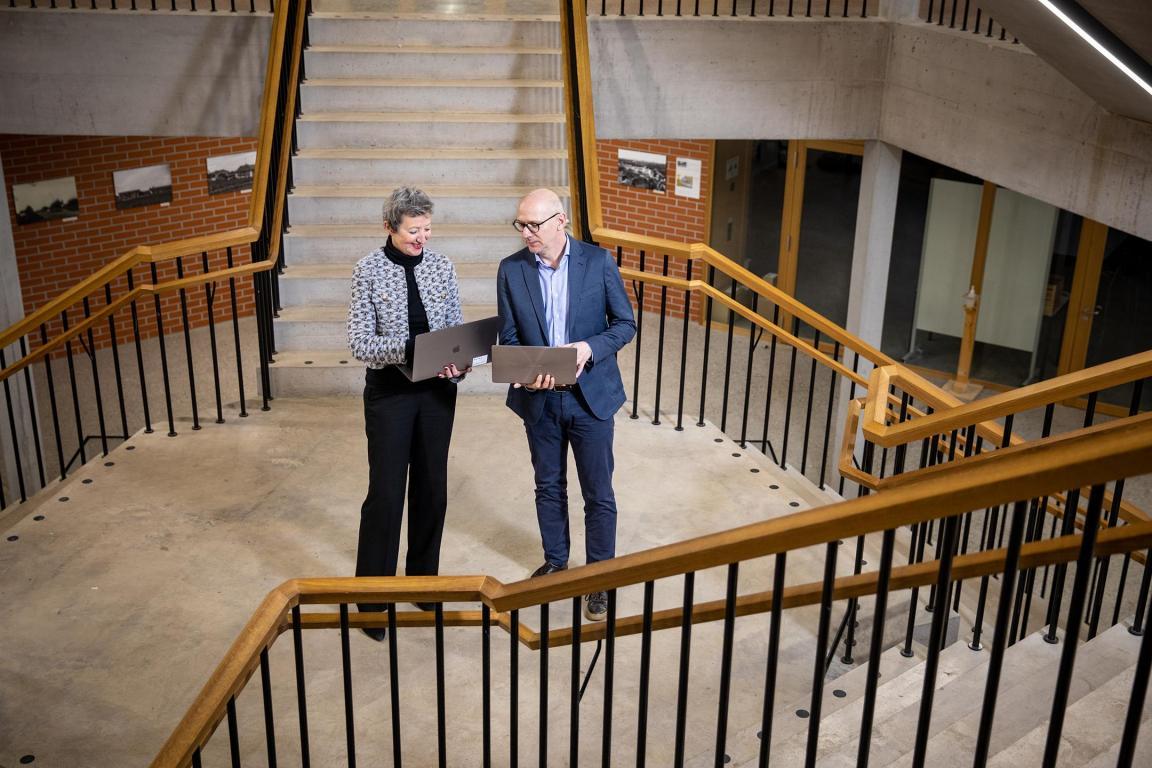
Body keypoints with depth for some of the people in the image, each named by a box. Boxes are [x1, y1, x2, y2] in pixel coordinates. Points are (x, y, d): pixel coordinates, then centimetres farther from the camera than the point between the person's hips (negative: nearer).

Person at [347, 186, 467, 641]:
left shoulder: (441, 266, 2)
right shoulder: (368, 271, -9)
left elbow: (457, 328, 7)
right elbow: (360, 343, -14)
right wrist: (411, 350, -29)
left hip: (438, 390, 4)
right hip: (390, 391, -4)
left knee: (432, 489, 13)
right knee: (386, 494, 0)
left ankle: (423, 580, 31)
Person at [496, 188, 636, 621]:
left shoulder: (598, 261, -8)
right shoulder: (511, 270, -3)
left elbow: (625, 324, -3)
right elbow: (508, 338, 1)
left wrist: (590, 348, -22)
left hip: (591, 395, -2)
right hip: (539, 399, 2)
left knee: (598, 494, 5)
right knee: (548, 487, 17)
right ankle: (555, 562, 38)